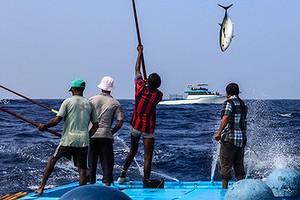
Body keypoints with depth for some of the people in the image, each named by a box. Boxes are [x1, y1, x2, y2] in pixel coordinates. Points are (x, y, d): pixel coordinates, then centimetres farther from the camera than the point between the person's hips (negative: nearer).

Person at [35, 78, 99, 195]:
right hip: (83, 141, 2)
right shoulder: (89, 104, 9)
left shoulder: (68, 102, -1)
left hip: (68, 139, -2)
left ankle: (41, 187, 14)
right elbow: (95, 125, 9)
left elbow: (57, 120, -7)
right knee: (82, 168, 3)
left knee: (53, 160, 14)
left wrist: (44, 126, 7)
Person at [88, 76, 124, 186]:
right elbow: (120, 122, -8)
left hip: (91, 135, 1)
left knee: (91, 162, 9)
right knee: (107, 162, 4)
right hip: (106, 136, -1)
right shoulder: (115, 103, 0)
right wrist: (111, 132, 5)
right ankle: (107, 183, -1)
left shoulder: (92, 100, 3)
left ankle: (91, 183, 13)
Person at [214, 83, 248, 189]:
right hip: (242, 139, 7)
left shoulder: (228, 103, -9)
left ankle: (224, 188, -1)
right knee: (239, 165, 12)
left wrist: (219, 132, -30)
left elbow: (226, 118, -25)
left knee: (225, 165, -1)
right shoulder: (243, 104, 14)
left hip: (229, 139, -7)